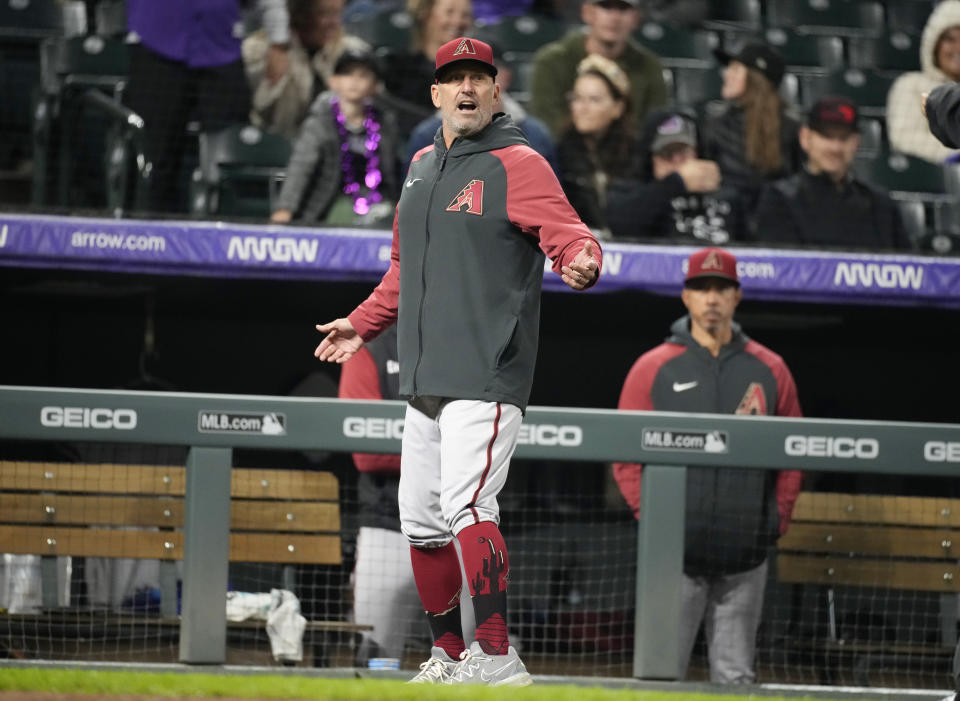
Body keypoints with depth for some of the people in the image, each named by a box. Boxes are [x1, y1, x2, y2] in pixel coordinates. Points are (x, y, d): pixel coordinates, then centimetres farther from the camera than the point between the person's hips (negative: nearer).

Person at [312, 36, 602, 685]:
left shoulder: (519, 164, -5)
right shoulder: (422, 168, 18)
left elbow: (571, 236, -16)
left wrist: (581, 263, -37)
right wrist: (363, 325, 33)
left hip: (486, 380, -8)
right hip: (425, 381, 8)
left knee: (466, 509, -20)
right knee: (421, 521, 11)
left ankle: (497, 658, -19)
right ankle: (449, 654, 23)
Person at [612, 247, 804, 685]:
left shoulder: (770, 370, 10)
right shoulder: (653, 368, 5)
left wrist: (778, 518, 2)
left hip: (744, 559, 2)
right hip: (677, 554, -2)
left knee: (736, 677, 5)